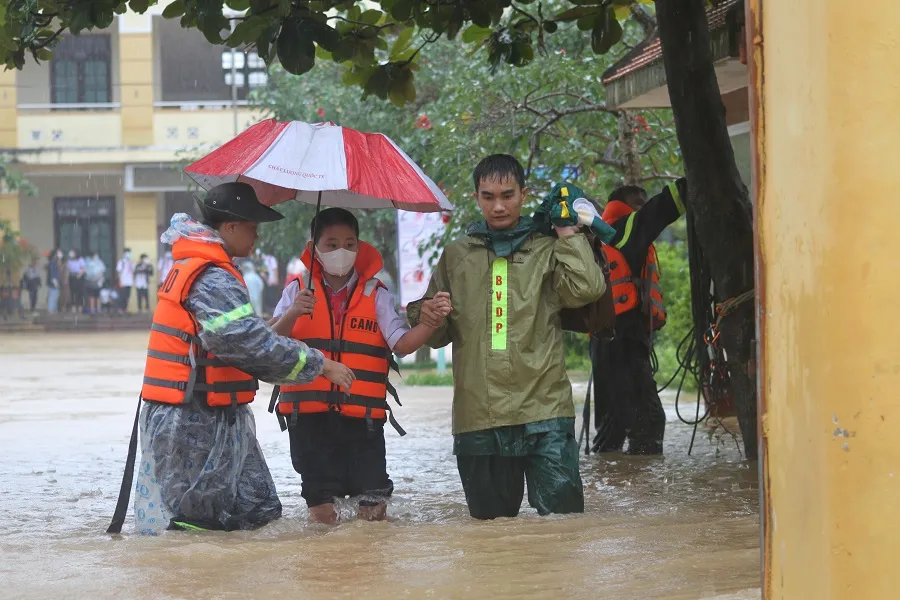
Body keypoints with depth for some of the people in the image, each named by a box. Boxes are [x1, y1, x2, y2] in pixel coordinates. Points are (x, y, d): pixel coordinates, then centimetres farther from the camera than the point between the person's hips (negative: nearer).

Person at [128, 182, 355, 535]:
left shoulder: (188, 268, 16)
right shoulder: (213, 280, -18)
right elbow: (252, 342, -26)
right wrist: (320, 365, -19)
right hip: (193, 424, -10)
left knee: (258, 510, 9)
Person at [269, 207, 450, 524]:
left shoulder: (376, 294, 5)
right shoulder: (298, 291, 5)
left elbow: (403, 344, -6)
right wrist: (292, 314, -25)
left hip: (362, 414, 0)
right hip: (309, 414, 0)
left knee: (373, 508, 0)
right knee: (322, 514, 5)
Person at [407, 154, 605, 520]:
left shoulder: (547, 249, 9)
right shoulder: (456, 256, 16)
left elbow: (587, 288, -11)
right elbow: (439, 336, 21)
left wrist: (568, 233, -1)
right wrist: (427, 319, -2)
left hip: (544, 411, -3)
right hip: (477, 417, 3)